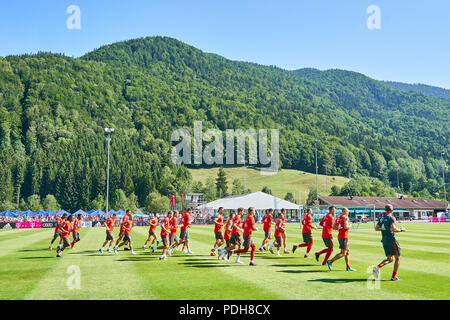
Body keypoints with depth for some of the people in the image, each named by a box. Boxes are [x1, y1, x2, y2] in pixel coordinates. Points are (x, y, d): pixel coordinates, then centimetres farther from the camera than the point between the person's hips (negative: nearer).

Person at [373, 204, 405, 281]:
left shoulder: (381, 218, 10)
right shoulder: (391, 218, -12)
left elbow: (376, 228, 18)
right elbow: (394, 229, -24)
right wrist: (401, 230, -7)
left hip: (384, 240, 7)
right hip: (391, 239, -7)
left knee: (390, 259, 16)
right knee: (398, 258, 6)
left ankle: (377, 267, -7)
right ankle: (394, 277, 2)